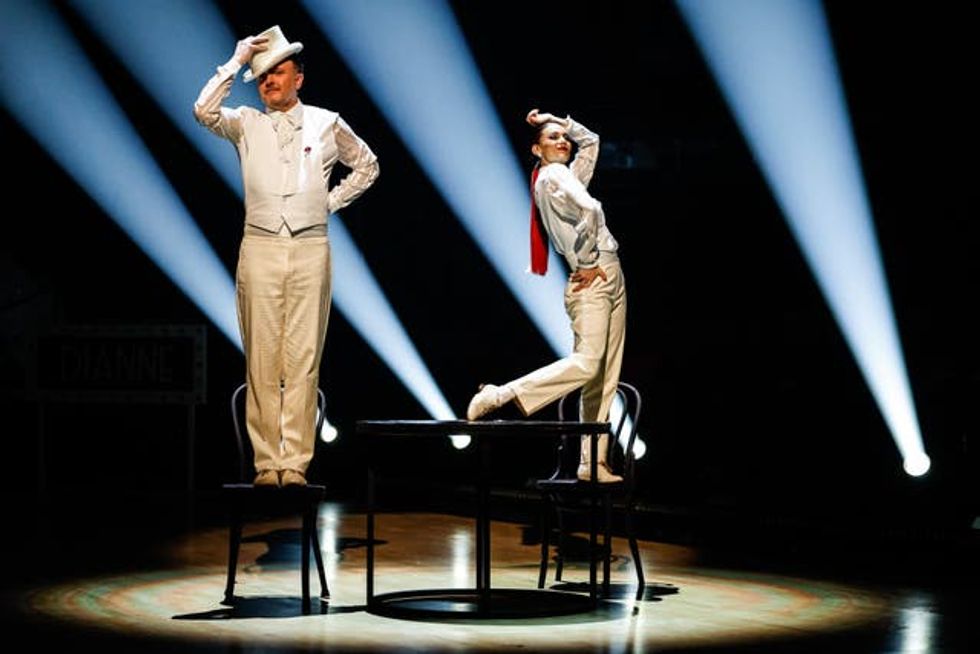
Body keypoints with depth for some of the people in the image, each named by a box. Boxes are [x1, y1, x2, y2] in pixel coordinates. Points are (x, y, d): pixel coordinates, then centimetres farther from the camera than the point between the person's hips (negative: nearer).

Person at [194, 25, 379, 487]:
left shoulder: (327, 124, 11)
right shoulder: (246, 124, 10)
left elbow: (366, 165, 24)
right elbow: (204, 111, -9)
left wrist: (332, 202, 12)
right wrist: (237, 61, -2)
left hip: (310, 250, 0)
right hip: (260, 249, 0)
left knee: (303, 359, -3)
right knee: (262, 360, -3)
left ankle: (295, 463, -2)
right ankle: (266, 462, 1)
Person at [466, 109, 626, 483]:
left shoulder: (567, 174, 21)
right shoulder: (552, 175, -6)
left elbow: (590, 141, 36)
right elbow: (590, 211, -23)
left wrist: (560, 121, 24)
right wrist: (588, 265, -15)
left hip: (610, 278, 9)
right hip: (592, 279, -9)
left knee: (605, 378, 3)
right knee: (586, 363, -22)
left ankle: (593, 463, 2)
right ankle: (501, 396, -16)